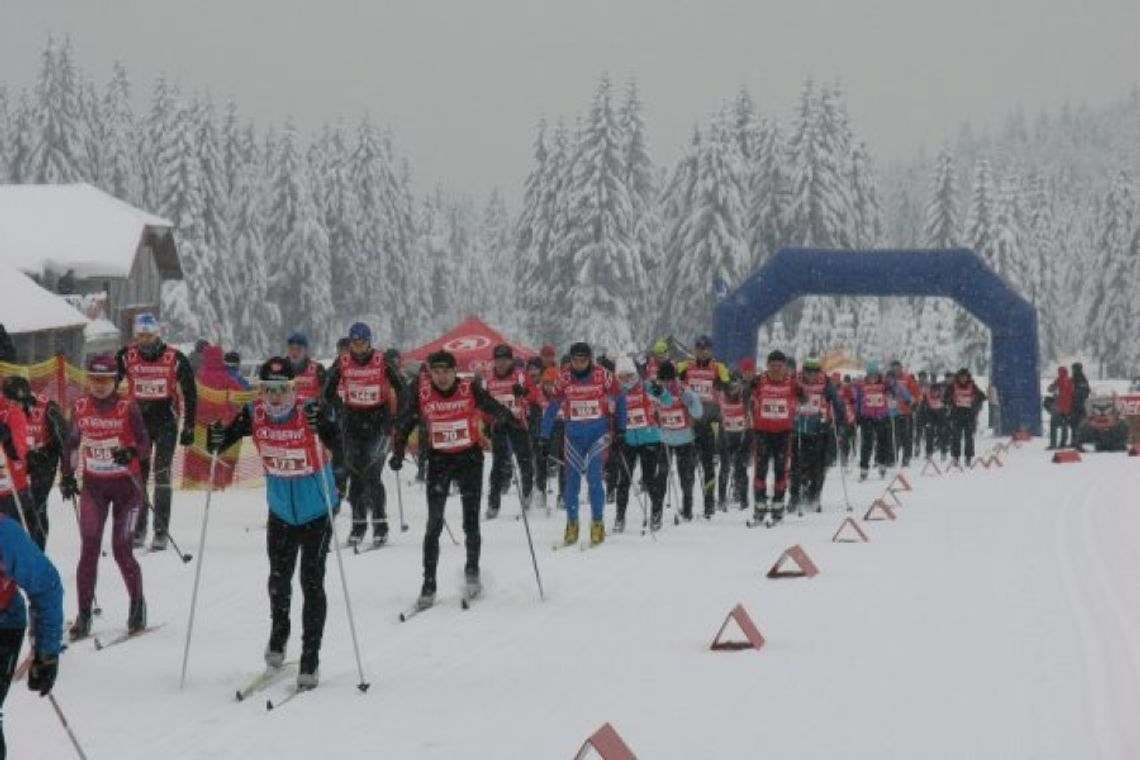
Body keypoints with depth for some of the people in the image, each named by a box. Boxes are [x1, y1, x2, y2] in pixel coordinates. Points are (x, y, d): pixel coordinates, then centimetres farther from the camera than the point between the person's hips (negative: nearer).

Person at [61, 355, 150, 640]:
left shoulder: (128, 408, -11)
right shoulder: (80, 408, 0)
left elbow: (145, 444, -11)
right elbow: (72, 443, 13)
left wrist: (131, 453, -32)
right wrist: (67, 476, 8)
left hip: (126, 484, -3)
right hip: (94, 485, 3)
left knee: (121, 550, -5)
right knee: (89, 550, -5)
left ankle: (137, 605, 16)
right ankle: (83, 614, -2)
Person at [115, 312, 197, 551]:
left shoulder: (175, 359, -5)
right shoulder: (126, 357, -1)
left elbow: (190, 393, 1)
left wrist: (189, 427, -1)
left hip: (166, 423, -2)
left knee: (162, 476, -7)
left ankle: (161, 533, -5)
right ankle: (137, 530, 11)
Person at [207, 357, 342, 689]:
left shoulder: (310, 411, -23)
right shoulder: (255, 415, -12)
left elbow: (336, 444, -36)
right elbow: (223, 441, -9)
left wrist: (322, 426, -55)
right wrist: (216, 441, -31)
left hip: (317, 512, -4)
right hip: (281, 512, 4)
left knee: (312, 582, -6)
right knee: (279, 578, 16)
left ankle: (310, 659, 1)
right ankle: (278, 637, 41)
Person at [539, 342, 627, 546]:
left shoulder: (602, 375, -9)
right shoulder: (564, 378, -4)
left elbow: (620, 399, 1)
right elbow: (552, 407, 3)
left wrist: (620, 429, 0)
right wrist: (544, 438, 2)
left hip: (599, 432, -2)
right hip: (574, 434, 2)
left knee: (594, 477, -11)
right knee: (572, 478, 2)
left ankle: (598, 524, -2)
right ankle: (572, 525, 12)